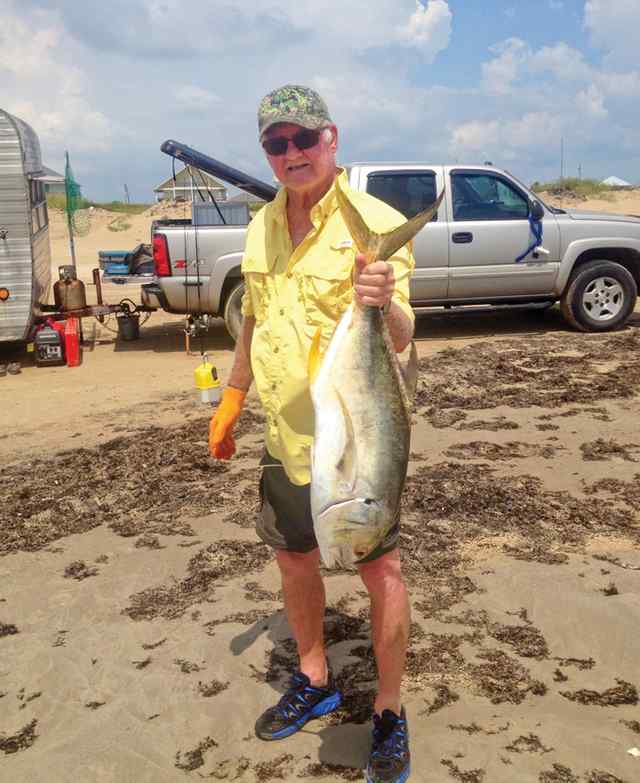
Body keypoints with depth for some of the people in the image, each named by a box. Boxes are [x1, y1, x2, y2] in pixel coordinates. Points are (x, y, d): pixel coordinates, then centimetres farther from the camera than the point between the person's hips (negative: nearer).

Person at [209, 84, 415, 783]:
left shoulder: (377, 223, -14)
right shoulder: (263, 225, 6)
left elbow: (402, 339, -22)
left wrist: (383, 305, -43)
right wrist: (231, 400, 19)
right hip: (283, 435, 7)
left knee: (380, 569, 4)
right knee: (293, 557, 18)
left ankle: (389, 714, 24)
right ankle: (314, 681, 41)